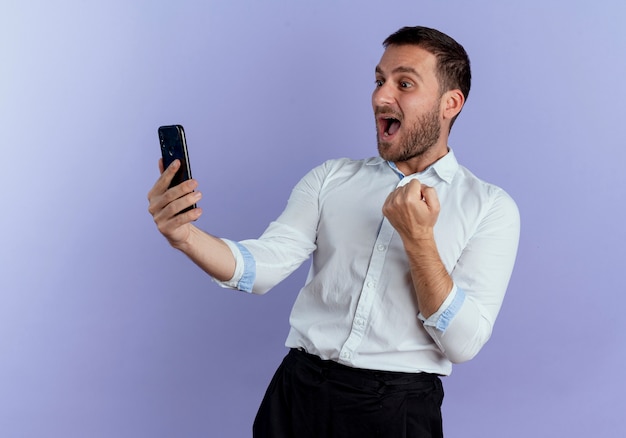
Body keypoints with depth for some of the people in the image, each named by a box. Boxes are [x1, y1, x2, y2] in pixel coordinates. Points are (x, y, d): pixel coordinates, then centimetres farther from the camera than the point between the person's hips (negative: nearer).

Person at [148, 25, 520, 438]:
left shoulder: (491, 207, -1)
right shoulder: (331, 178, 8)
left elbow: (463, 343, -9)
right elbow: (263, 267, -5)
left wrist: (418, 239, -18)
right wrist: (186, 236, -22)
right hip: (300, 393, 3)